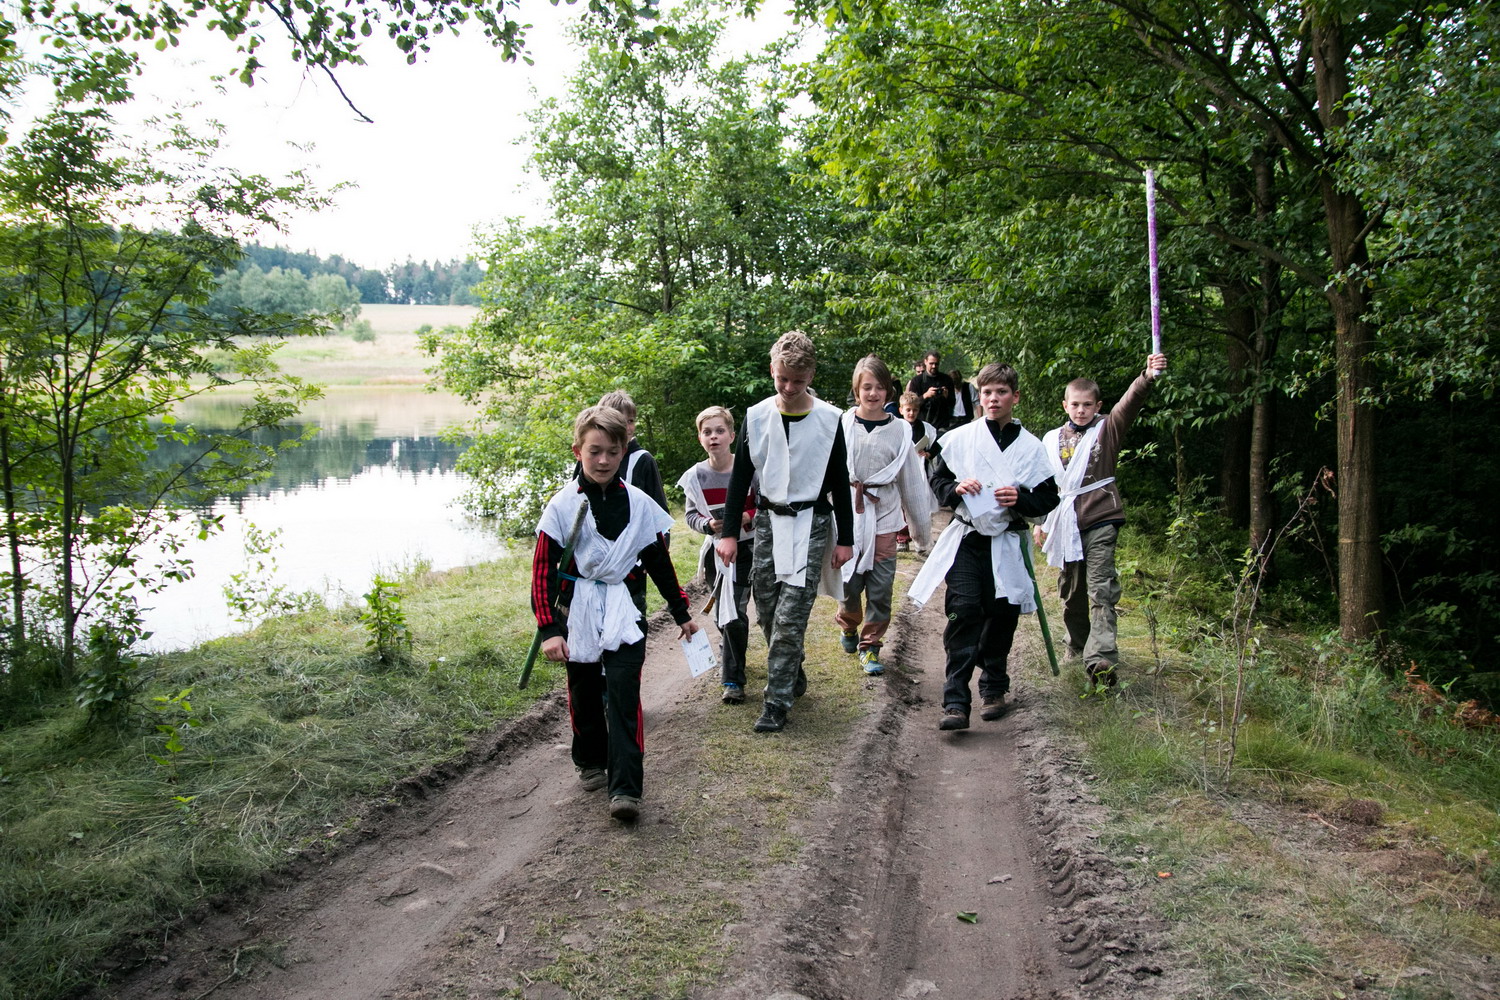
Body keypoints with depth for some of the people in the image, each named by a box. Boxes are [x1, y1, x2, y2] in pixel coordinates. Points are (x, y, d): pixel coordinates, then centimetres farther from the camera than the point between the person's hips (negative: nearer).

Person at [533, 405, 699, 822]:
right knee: (584, 692, 13)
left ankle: (625, 787, -7)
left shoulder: (640, 504, 1)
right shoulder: (562, 505, -6)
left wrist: (681, 612, 17)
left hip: (625, 611, 0)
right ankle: (590, 762, 37)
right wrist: (549, 628, -12)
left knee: (623, 695, -9)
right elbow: (543, 570, -5)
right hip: (578, 612, 0)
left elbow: (660, 563, 11)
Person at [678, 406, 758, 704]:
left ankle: (731, 678, 8)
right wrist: (709, 525, -15)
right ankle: (732, 674, 28)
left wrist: (749, 518, -23)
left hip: (747, 548, -3)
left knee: (734, 613, -6)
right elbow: (690, 515, 4)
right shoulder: (695, 476, -4)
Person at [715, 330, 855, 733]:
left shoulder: (829, 420, -4)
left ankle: (777, 703, -1)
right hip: (768, 520, 3)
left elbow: (839, 482, 2)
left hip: (811, 523, -3)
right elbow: (740, 477, 5)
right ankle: (793, 675, 32)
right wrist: (729, 532, 2)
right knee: (767, 611, 8)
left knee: (790, 618, -9)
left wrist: (845, 539, 3)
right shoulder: (757, 417, 0)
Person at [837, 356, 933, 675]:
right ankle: (848, 626, 35)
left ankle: (870, 645, 17)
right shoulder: (842, 425, -3)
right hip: (848, 516, -1)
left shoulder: (899, 431, 1)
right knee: (849, 583, 5)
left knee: (880, 588, 1)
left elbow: (912, 480, 7)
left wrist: (921, 527, 12)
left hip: (884, 519, 1)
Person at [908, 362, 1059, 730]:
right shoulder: (958, 438, 2)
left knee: (1001, 616, 8)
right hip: (966, 538, -1)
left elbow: (1049, 497, 7)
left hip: (1007, 543, 2)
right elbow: (936, 480, 9)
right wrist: (956, 489, -11)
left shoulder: (1030, 446, 4)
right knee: (964, 611, -13)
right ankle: (956, 702, -14)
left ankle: (993, 688, 30)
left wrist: (1022, 499, -12)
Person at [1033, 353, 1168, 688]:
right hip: (1064, 524, 4)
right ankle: (1079, 646, 33)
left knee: (1101, 590, -14)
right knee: (1071, 592, 14)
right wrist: (1040, 521, 15)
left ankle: (1101, 658, -22)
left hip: (1099, 521, -4)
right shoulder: (1051, 440, 11)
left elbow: (1129, 403, -16)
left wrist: (1148, 377, -35)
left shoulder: (1106, 430, 3)